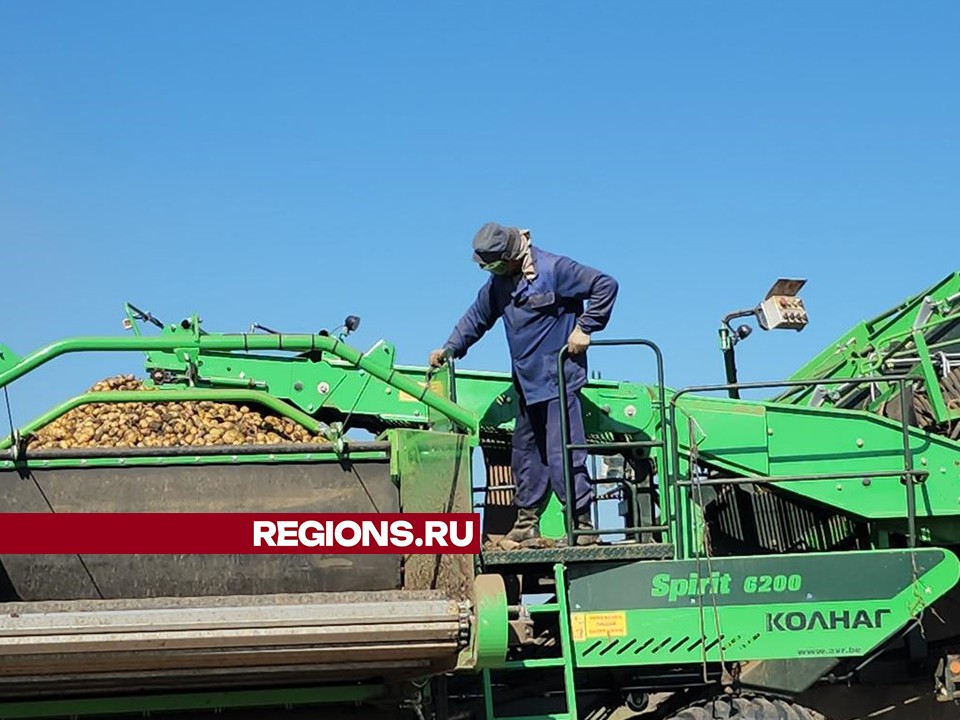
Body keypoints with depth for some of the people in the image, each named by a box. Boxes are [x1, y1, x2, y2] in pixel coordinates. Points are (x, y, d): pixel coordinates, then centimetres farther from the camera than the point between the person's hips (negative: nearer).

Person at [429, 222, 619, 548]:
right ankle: (526, 526, 19)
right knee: (526, 455, 11)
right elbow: (477, 317, 20)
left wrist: (583, 328, -14)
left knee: (562, 456, -11)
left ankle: (583, 528, -5)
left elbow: (606, 286, -12)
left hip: (558, 381, -8)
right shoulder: (499, 281, 9)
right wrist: (450, 348, 10)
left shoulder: (555, 268, -13)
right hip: (527, 385, 8)